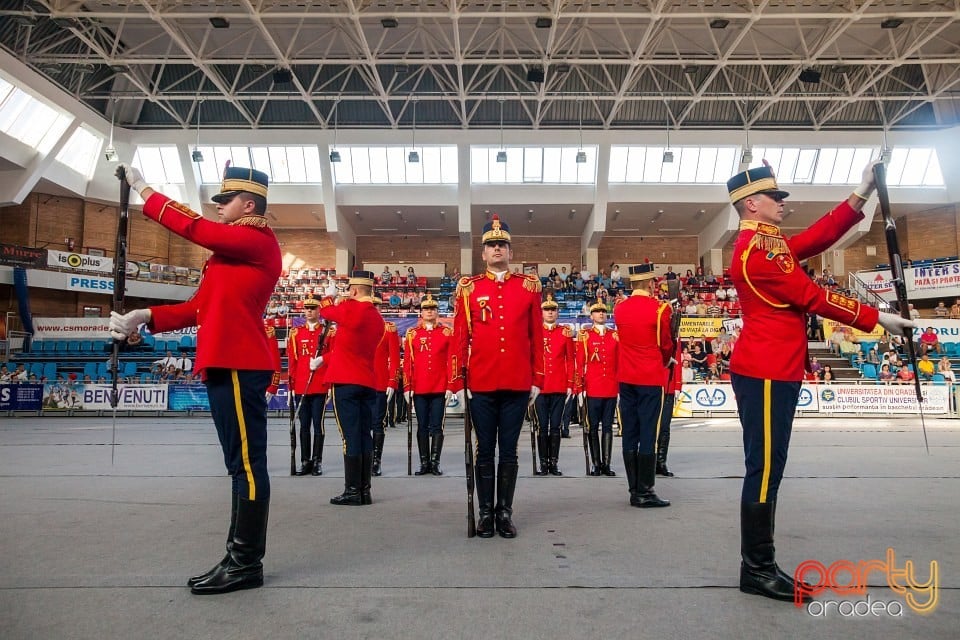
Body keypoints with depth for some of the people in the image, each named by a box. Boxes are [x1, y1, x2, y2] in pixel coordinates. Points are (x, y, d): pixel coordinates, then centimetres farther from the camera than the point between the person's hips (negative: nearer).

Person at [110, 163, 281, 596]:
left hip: (238, 367, -10)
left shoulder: (258, 241, -5)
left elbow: (195, 228, -15)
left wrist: (142, 188, -3)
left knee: (247, 463, -5)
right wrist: (145, 317, 6)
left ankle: (246, 564, 4)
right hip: (229, 365, 10)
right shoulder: (233, 251, 23)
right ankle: (241, 556, 21)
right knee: (242, 463, 12)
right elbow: (199, 308, 19)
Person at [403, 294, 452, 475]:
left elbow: (452, 361, 3)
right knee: (422, 427, 7)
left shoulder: (447, 332, 4)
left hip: (440, 388, -1)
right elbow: (407, 362, 5)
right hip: (419, 388, 1)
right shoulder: (412, 334, 6)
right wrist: (407, 388, 0)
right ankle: (424, 463, 15)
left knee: (437, 427, 2)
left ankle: (435, 462, 8)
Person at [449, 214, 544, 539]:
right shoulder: (468, 288, 4)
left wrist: (537, 379, 4)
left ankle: (505, 512, 22)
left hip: (518, 385, 1)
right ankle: (485, 512, 21)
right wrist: (458, 380, -1)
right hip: (481, 385, 0)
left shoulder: (529, 286, 6)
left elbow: (537, 337, 7)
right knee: (485, 451, 9)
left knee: (509, 451, 9)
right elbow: (460, 337, 3)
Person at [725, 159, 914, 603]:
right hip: (766, 374, -11)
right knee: (765, 469, -5)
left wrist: (862, 195, 19)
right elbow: (813, 298, -13)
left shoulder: (765, 245, 20)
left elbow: (818, 238, 21)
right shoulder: (758, 250, -15)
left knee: (767, 469, 13)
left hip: (771, 372, 11)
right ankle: (757, 569, 5)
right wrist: (876, 319, -5)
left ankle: (758, 564, 22)